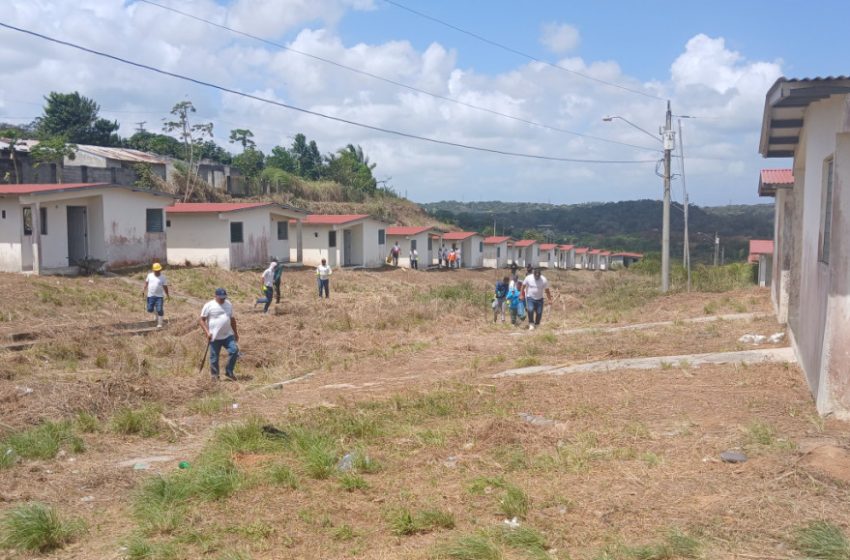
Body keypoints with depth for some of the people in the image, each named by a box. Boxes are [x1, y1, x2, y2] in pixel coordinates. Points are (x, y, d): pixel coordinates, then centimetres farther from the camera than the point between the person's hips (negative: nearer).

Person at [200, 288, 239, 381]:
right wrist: (207, 332, -15)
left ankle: (229, 372, 6)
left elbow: (232, 319, 19)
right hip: (215, 337, -4)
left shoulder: (229, 304, 9)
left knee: (234, 350, -9)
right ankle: (214, 375, 21)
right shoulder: (209, 305, -6)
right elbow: (202, 320, -5)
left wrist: (235, 333, 21)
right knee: (214, 357, 4)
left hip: (228, 335, 4)